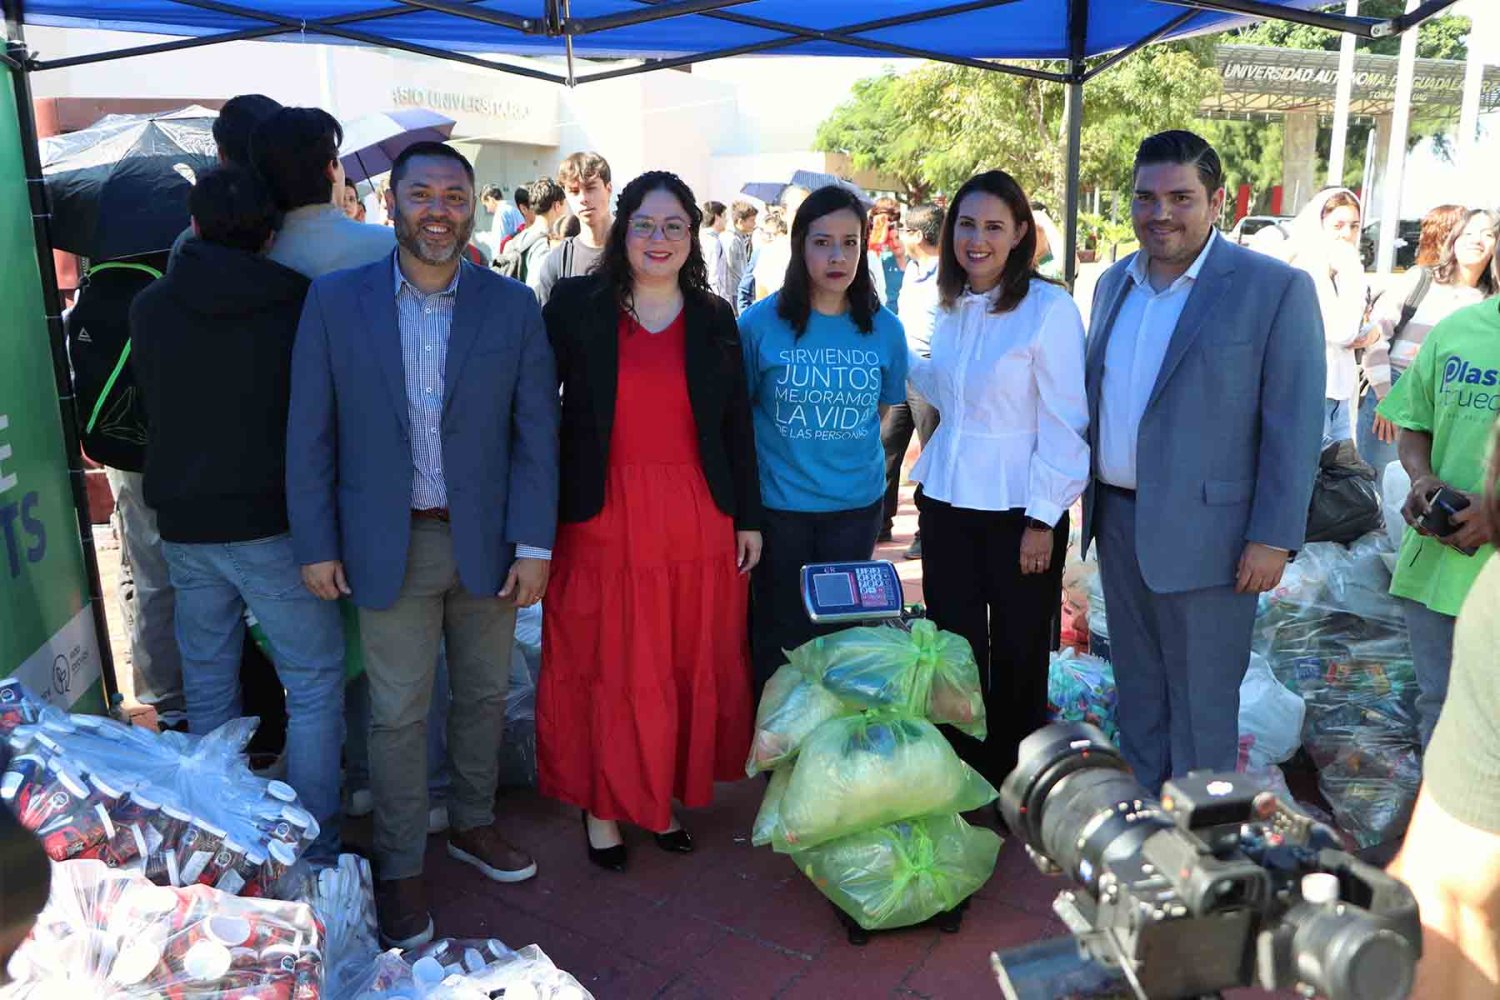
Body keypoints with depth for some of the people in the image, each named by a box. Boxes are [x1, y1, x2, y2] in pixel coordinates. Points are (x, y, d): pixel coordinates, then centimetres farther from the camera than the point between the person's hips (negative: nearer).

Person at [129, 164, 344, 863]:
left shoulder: (148, 308, 2)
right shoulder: (298, 303, -10)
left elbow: (154, 402, 14)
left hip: (184, 526, 5)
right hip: (275, 523, -4)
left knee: (208, 689, 17)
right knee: (314, 688, 6)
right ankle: (314, 851, 9)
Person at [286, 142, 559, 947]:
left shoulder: (512, 306, -2)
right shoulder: (335, 300, -3)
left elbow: (536, 432, -2)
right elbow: (309, 433, 0)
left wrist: (533, 546, -6)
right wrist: (316, 544, -2)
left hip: (487, 539, 2)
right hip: (389, 543, -1)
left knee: (483, 695, 16)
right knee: (397, 713, 7)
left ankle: (473, 824, 38)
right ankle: (399, 868, 25)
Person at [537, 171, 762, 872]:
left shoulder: (714, 318, 7)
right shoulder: (575, 304, -1)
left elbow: (737, 425, 10)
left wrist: (749, 518, 8)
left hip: (698, 523, 3)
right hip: (604, 519, -2)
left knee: (688, 667, 10)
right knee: (606, 668, 6)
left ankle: (663, 795, 29)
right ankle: (602, 802, 25)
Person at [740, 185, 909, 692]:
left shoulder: (884, 328, -1)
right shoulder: (760, 322, -9)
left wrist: (841, 444, 5)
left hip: (856, 504, 3)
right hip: (778, 504, -2)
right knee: (780, 637, 9)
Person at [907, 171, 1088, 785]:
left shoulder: (1050, 308, -13)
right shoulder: (952, 307, 7)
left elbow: (1064, 424, -13)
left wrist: (1043, 519, -14)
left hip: (1017, 507, -5)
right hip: (947, 499, 6)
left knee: (1018, 654, 10)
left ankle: (1012, 785, 30)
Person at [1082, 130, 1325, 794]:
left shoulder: (1276, 289, -10)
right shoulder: (1115, 283, 9)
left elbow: (1294, 425, -12)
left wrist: (1273, 538, -15)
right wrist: (1087, 491, 12)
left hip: (1203, 532, -6)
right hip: (1117, 518, 6)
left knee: (1200, 701, 7)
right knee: (1137, 687, 19)